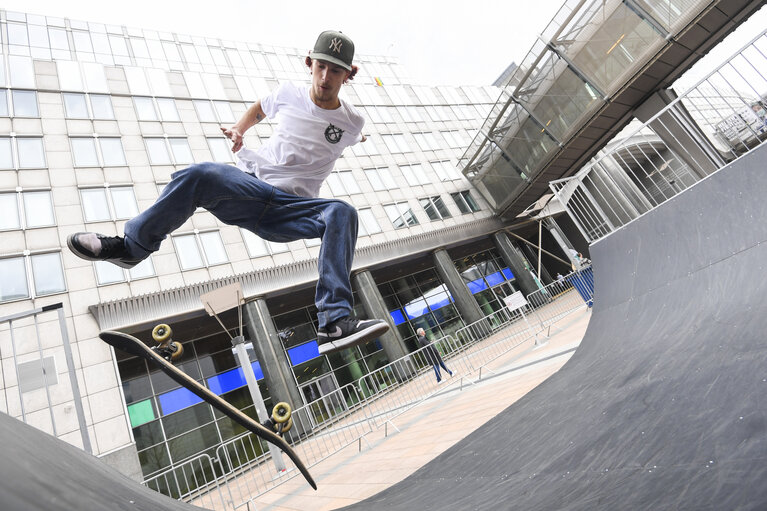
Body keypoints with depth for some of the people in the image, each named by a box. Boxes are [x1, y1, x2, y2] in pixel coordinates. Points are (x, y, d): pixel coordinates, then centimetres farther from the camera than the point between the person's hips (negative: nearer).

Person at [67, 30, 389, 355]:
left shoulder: (352, 123, 6)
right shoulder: (288, 93, 8)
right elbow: (258, 110, 28)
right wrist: (239, 129, 15)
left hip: (290, 209, -1)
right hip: (249, 184, 2)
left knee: (343, 213, -31)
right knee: (200, 175, -30)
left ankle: (335, 324, -39)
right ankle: (130, 246, -7)